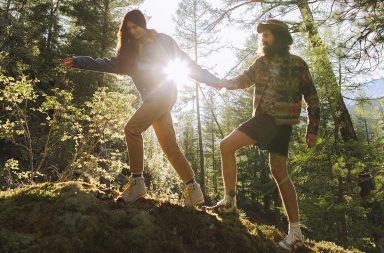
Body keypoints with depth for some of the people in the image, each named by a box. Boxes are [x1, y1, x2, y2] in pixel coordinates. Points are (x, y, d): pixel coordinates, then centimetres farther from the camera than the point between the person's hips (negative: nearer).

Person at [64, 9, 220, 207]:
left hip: (164, 93, -6)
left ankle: (137, 181, -11)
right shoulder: (130, 50, 19)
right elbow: (111, 64, 12)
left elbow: (185, 62, 7)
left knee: (132, 129, -18)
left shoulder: (162, 40, 4)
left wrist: (213, 80, 8)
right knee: (169, 146, 2)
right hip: (152, 99, 6)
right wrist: (78, 61, 5)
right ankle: (193, 188, 7)